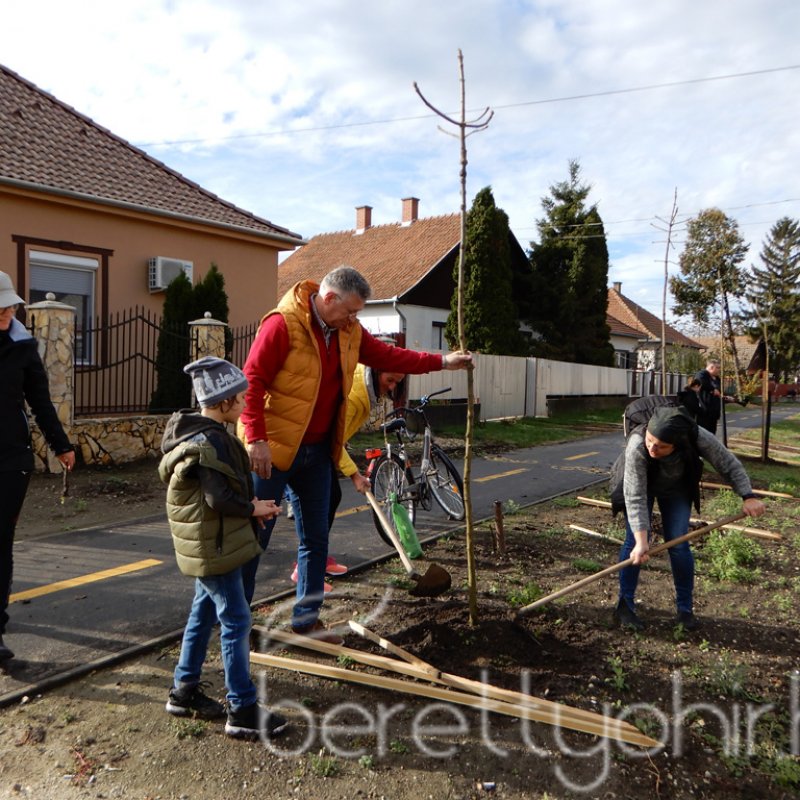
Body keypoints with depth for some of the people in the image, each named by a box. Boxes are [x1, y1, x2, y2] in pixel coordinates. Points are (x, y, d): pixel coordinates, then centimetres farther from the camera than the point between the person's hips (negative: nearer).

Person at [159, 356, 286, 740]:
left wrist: (249, 505, 6)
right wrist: (254, 509, -11)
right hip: (214, 547, -11)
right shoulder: (210, 442, -23)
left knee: (203, 614, 20)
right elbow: (220, 499, -27)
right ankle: (242, 710, 6)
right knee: (236, 621, -3)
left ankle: (184, 691, 34)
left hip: (207, 544, 11)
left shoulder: (199, 433, 9)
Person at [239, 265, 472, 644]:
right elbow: (252, 381, -19)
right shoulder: (282, 324, -16)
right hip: (273, 449, -7)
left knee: (315, 538, 13)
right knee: (254, 534, 3)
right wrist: (256, 439, -23)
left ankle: (306, 618, 27)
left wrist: (441, 361, 10)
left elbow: (387, 356, 14)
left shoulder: (349, 331, 7)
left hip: (317, 451, 8)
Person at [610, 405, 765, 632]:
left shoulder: (698, 438, -36)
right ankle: (625, 604, 5)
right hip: (641, 484, -2)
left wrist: (748, 496, -26)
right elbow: (635, 497, -39)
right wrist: (641, 540, -43)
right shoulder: (636, 447, -42)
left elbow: (729, 464, -18)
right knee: (634, 541, -9)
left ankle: (685, 608, 13)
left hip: (677, 488, 2)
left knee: (678, 544, -4)